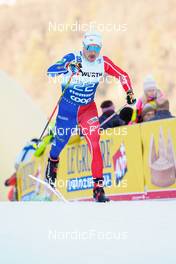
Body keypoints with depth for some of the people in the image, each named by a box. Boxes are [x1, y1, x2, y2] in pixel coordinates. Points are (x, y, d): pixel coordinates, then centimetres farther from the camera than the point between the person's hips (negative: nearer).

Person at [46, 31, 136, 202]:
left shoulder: (103, 62, -11)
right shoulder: (72, 58, -20)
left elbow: (122, 75, 2)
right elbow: (50, 71, -33)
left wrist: (129, 93, -10)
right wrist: (67, 66, -50)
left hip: (88, 108, 1)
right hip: (67, 107, -1)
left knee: (94, 144, -14)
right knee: (60, 140, 14)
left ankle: (98, 187, -10)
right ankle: (52, 162, 51)